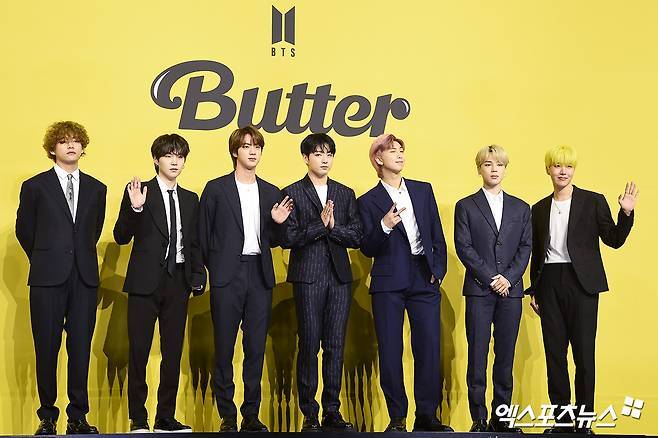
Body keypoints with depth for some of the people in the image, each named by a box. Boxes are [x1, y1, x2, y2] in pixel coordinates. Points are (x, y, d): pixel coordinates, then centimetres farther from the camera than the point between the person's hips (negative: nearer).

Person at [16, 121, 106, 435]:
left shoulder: (96, 189, 11)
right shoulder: (35, 186, 3)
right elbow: (24, 231, 10)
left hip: (85, 279, 2)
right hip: (48, 279, -2)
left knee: (81, 349, 3)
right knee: (47, 349, 2)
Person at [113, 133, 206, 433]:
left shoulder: (190, 200, 14)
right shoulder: (138, 192, 1)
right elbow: (121, 237, -5)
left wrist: (198, 275, 4)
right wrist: (135, 208, -20)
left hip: (178, 282, 4)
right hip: (146, 281, -4)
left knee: (173, 352, 7)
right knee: (138, 352, -2)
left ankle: (166, 418, 16)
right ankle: (138, 419, 8)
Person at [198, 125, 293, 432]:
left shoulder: (271, 193, 13)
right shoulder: (216, 189, 2)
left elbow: (273, 241, 15)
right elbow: (204, 235, 5)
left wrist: (279, 223, -4)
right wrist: (214, 267, 2)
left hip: (260, 276, 3)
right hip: (228, 277, -3)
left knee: (256, 347, 5)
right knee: (224, 347, 0)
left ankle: (251, 415, 13)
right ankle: (227, 416, 9)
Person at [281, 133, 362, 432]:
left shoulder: (346, 194, 15)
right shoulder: (292, 193, 3)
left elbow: (357, 237, 7)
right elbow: (288, 238, -7)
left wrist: (334, 226, -9)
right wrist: (320, 224, -13)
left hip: (339, 277, 3)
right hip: (308, 277, -3)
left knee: (335, 346, 4)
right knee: (309, 346, -2)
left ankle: (332, 412, 10)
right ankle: (309, 415, 5)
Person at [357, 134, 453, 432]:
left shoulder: (424, 190, 14)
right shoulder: (369, 201, 5)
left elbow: (438, 236, 15)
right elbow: (367, 249, -1)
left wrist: (438, 271, 5)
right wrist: (384, 226, -17)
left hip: (425, 281, 2)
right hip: (389, 284, -2)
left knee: (429, 348, -1)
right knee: (390, 351, -1)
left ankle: (427, 416, 8)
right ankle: (397, 417, 9)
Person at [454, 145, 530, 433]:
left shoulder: (521, 208, 14)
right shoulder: (466, 206, 6)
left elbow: (525, 247, 7)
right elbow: (463, 247, -2)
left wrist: (509, 277, -8)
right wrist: (491, 278, -10)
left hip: (511, 290, 2)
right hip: (479, 290, -2)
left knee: (506, 357, 4)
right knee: (477, 356, -2)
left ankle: (501, 418, 11)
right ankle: (479, 419, 3)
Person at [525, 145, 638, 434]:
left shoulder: (594, 202, 2)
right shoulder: (540, 209, 13)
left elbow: (614, 240, -2)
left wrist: (626, 213, -18)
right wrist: (533, 290, 15)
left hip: (581, 283, -3)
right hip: (549, 284, 4)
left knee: (584, 354, -2)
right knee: (554, 354, 6)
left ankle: (583, 422, 7)